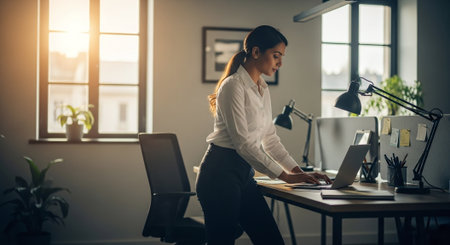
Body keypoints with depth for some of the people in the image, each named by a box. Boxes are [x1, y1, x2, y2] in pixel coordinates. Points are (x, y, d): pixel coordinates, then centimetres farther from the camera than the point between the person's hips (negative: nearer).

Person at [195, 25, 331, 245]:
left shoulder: (263, 89, 14)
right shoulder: (233, 85, -13)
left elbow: (270, 139, 18)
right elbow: (242, 143, -18)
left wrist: (298, 171, 7)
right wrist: (285, 176, -15)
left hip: (244, 174, 9)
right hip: (221, 174, -9)